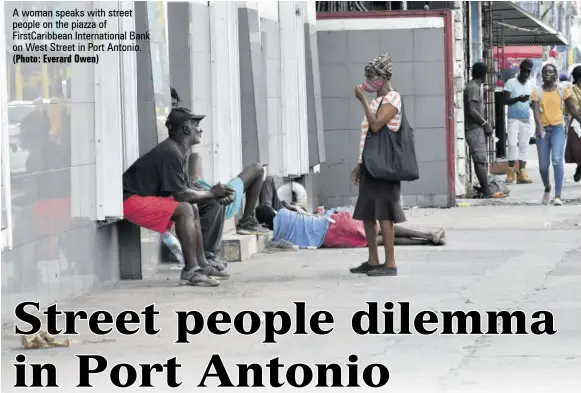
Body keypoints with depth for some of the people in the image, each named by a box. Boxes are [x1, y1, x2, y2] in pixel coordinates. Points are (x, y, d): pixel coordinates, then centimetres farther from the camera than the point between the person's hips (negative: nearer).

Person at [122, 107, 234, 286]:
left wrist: (215, 195, 0)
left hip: (145, 197, 11)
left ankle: (202, 264, 13)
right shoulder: (170, 153, -20)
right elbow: (180, 194, -21)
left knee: (193, 208, 14)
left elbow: (184, 191, 13)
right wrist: (211, 193, -8)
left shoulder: (179, 152, 11)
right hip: (131, 200, -11)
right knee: (184, 209, -23)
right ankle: (190, 271, -22)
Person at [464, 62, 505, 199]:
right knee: (480, 161, -11)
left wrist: (484, 124, 17)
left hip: (475, 129, 10)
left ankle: (485, 190, 10)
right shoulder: (474, 87, -14)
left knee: (480, 161, 9)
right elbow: (472, 111, -22)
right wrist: (485, 124, -14)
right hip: (475, 130, -10)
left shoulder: (472, 86, 17)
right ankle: (486, 191, -13)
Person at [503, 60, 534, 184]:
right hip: (513, 119, -5)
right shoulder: (511, 83, -3)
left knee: (524, 146, 2)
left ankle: (522, 173, 2)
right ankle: (511, 171, 1)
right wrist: (518, 99, -25)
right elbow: (505, 100, -8)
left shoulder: (530, 86, 12)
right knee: (512, 144, -9)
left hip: (526, 120, 5)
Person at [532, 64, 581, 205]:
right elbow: (536, 111, -10)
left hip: (557, 128, -2)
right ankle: (547, 188, 36)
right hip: (543, 130, 2)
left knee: (557, 161, -18)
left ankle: (558, 196, -20)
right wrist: (539, 127, -26)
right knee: (543, 165, 6)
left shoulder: (562, 90, 2)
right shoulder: (537, 92, 1)